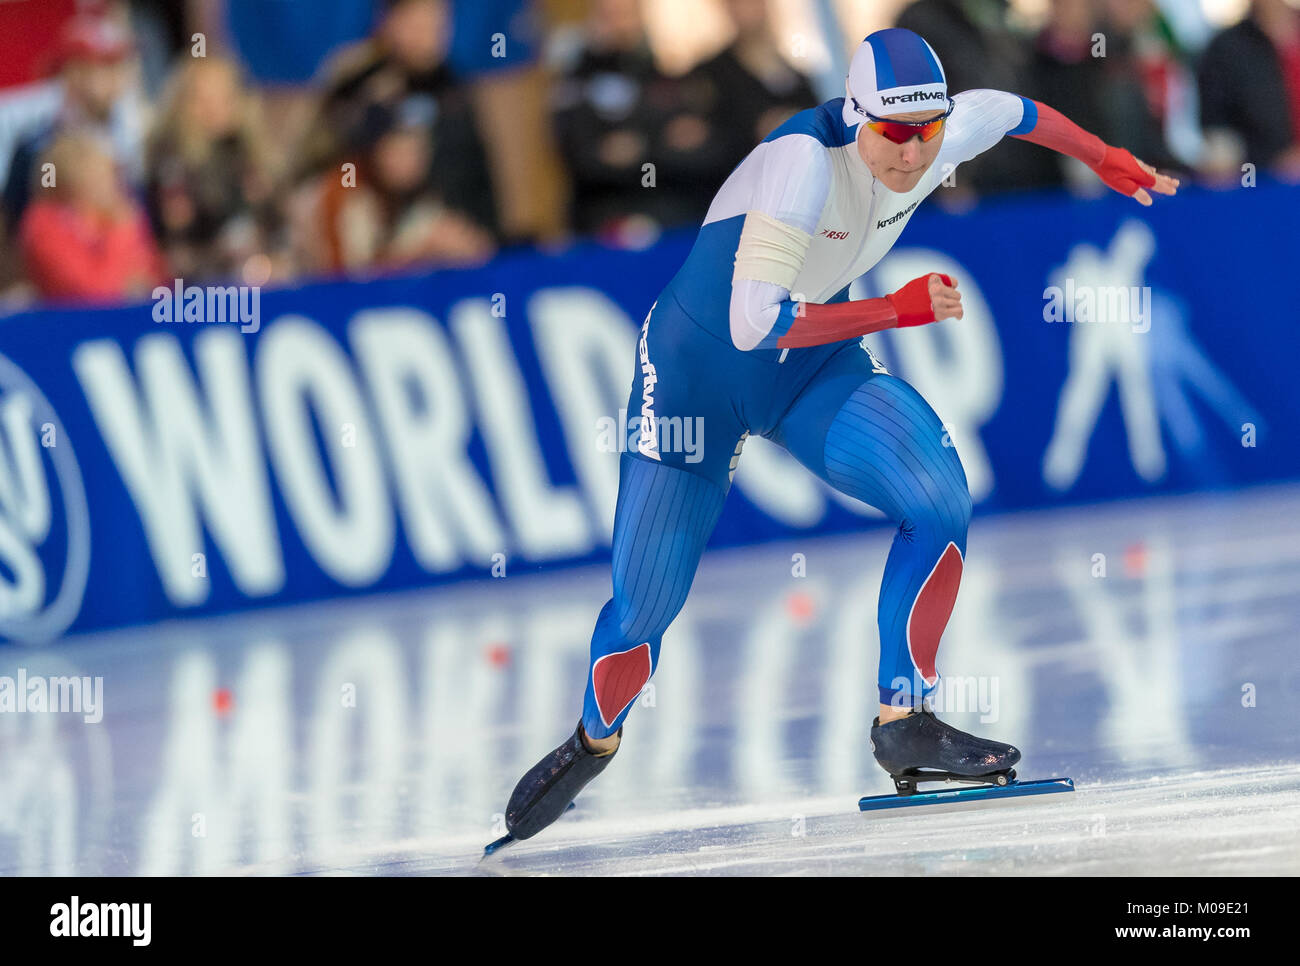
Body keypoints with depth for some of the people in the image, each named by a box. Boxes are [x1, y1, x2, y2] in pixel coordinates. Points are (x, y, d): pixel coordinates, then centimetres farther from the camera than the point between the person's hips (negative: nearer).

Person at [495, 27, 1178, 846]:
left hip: (819, 365, 5)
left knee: (940, 497, -22)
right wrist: (901, 310, -34)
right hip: (699, 366, -5)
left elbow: (1012, 110, 11)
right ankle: (594, 741, 30)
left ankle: (904, 725, -10)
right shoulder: (807, 160, -34)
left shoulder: (946, 136, -15)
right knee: (646, 606, -3)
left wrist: (1108, 159, 26)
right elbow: (752, 324, -39)